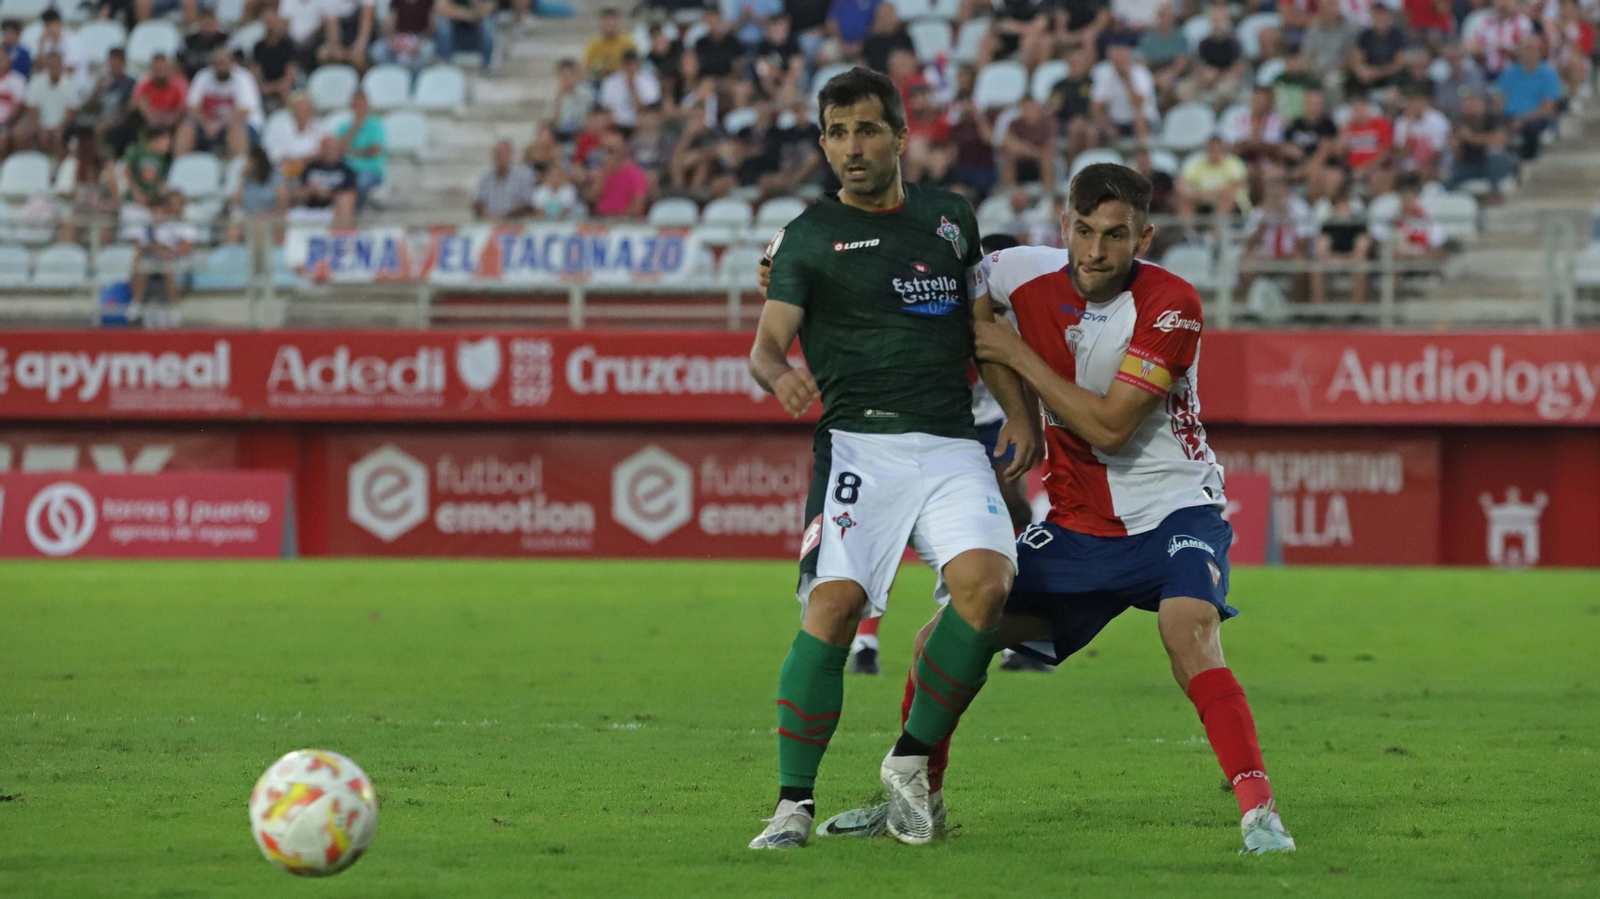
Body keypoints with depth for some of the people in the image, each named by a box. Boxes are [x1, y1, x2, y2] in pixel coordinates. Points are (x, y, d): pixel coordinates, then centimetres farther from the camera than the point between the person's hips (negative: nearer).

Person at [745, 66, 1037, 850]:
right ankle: (794, 801, -11)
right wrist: (778, 373, -28)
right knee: (834, 603, -21)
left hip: (952, 445, 3)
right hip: (858, 441, -3)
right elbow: (768, 341, -4)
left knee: (985, 581, -21)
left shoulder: (951, 218, 17)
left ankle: (911, 762, -3)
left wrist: (1019, 413, 12)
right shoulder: (807, 237, 5)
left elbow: (983, 326, 25)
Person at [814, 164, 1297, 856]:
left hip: (1174, 510, -5)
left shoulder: (1170, 306, -20)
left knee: (1189, 637, -33)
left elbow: (1109, 425, -23)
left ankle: (1259, 812, -34)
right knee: (941, 642, 2)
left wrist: (1017, 354, -20)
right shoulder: (1027, 275, -7)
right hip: (1078, 525, 5)